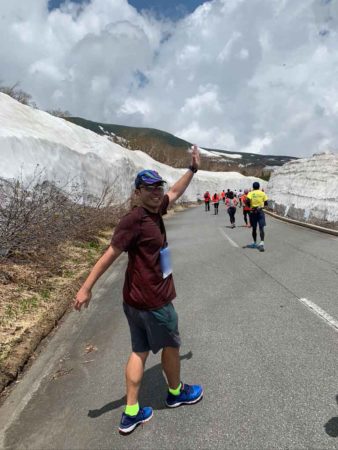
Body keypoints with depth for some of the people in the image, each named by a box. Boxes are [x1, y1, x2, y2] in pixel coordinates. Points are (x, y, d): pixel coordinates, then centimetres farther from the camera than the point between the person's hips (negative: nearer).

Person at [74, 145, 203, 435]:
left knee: (140, 351, 16)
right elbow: (111, 254, -21)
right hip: (154, 302, -8)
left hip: (136, 301, 8)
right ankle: (176, 392, 43)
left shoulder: (156, 210, 3)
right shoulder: (134, 220, -21)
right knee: (171, 345, 16)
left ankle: (131, 414, 29)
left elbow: (176, 192, 19)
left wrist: (193, 168, 22)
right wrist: (86, 288, -18)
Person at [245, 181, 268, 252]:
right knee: (261, 228, -5)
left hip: (253, 212, 0)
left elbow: (247, 201, -17)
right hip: (260, 211, 0)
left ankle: (255, 243, 24)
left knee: (254, 228, 12)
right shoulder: (263, 193, 3)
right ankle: (262, 242, -22)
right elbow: (266, 203, 3)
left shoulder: (250, 193, -2)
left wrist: (249, 206, 2)